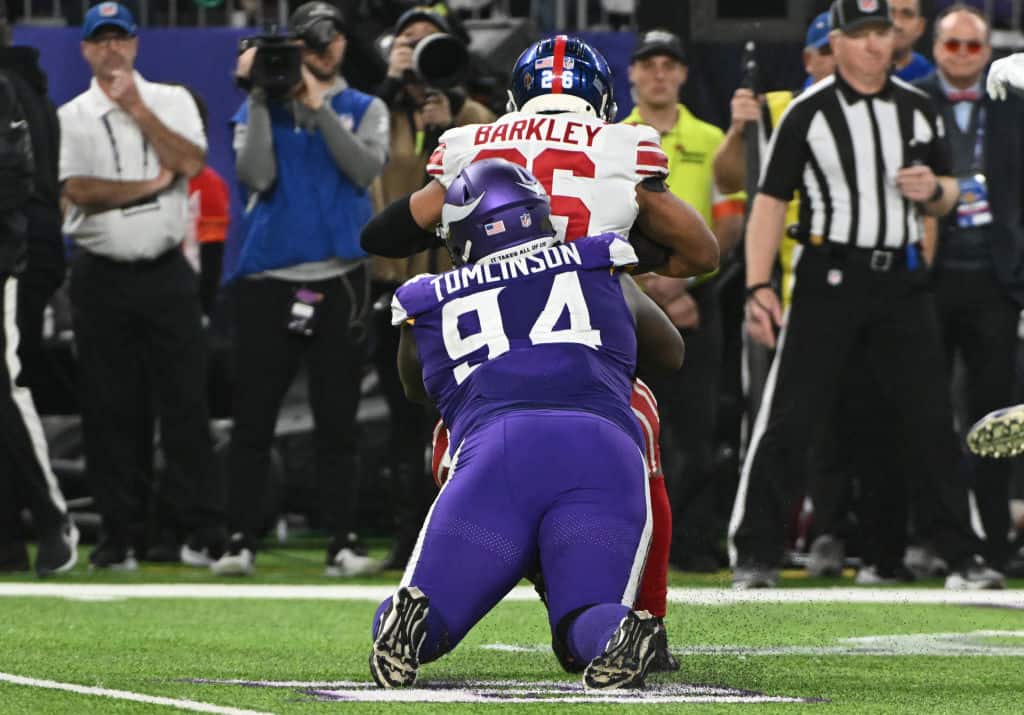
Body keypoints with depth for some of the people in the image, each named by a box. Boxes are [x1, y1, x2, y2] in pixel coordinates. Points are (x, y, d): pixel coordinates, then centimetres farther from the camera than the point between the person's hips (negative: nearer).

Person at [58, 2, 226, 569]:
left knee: (185, 402, -4)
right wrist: (150, 186, -9)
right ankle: (119, 532, 6)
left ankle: (203, 532, -3)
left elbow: (191, 162, -9)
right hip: (101, 277, 0)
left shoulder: (171, 101, 9)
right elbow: (78, 190, -9)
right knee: (108, 410, 1)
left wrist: (137, 107, -10)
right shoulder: (71, 117, 6)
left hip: (166, 272, 0)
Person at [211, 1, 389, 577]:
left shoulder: (364, 110, 11)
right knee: (253, 417, -1)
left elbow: (366, 168, -7)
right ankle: (240, 542, 0)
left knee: (337, 420, 0)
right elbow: (256, 175, -5)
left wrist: (318, 105, -13)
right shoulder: (260, 109, 11)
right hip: (267, 278, 0)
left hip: (340, 280, 0)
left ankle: (345, 544, 0)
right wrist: (260, 98, -8)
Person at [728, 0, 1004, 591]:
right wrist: (759, 286, -13)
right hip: (830, 277, -3)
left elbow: (948, 198, 19)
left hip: (902, 281, 3)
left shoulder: (918, 110, 10)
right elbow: (771, 200, -5)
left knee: (931, 423, 2)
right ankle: (755, 557, 0)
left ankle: (963, 557, 8)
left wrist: (934, 189, -6)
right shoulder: (808, 113, -3)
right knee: (788, 420, -6)